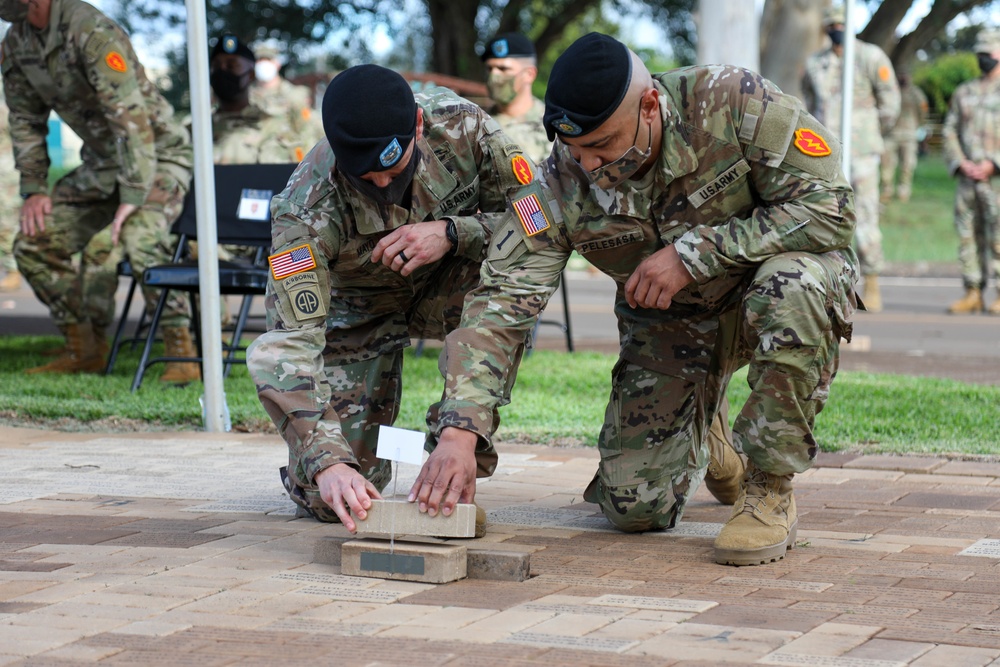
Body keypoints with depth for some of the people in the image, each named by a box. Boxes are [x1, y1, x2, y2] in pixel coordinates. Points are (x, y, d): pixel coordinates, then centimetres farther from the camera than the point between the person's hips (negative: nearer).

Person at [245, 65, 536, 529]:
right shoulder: (306, 211, -35)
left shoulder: (461, 126, -29)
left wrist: (451, 233, -38)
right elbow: (293, 344, -40)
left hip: (443, 294, 2)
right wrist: (327, 463, -53)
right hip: (354, 312, -2)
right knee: (332, 500, -15)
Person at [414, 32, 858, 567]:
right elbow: (500, 305, -25)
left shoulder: (734, 103, -29)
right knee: (635, 508, -6)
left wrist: (694, 252, -33)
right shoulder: (560, 187, -21)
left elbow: (830, 207, -29)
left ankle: (770, 491, -18)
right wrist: (458, 431, -39)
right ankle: (698, 426, 32)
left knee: (794, 283, -39)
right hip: (669, 324, 3)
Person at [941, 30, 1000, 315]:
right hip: (967, 176, 5)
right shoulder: (964, 93, 15)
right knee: (967, 234, 4)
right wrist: (962, 163, -3)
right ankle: (973, 294, 9)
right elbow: (950, 130, 12)